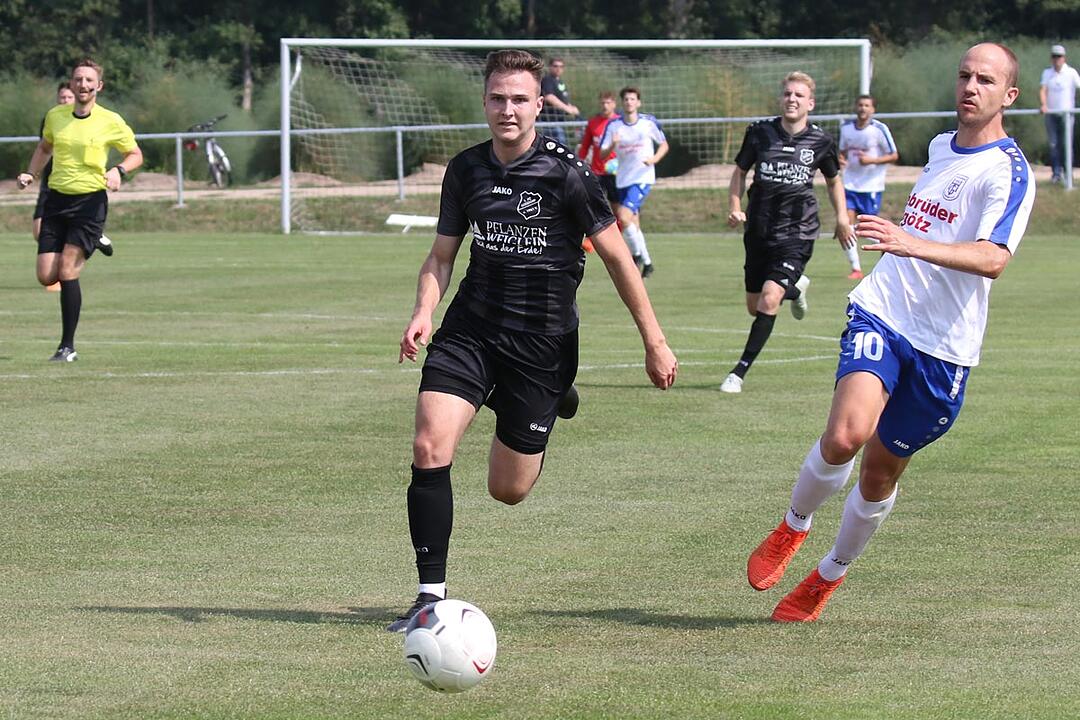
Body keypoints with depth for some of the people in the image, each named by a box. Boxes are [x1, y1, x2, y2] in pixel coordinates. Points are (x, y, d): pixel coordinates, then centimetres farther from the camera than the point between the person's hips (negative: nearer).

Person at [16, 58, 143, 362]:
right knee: (46, 277, -2)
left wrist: (118, 170, -13)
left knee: (66, 272, -15)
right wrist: (30, 173, 8)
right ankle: (92, 244, 30)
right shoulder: (55, 116, 4)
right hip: (56, 199, 4)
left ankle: (68, 346, -5)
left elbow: (135, 155, 6)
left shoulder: (111, 121, -5)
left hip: (90, 200, -4)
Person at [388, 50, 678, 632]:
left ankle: (552, 407, 37)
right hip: (471, 328, 3)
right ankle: (431, 595, -9)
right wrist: (424, 312, -7)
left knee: (508, 490, 4)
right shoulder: (466, 170, 3)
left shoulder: (565, 173, -11)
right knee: (430, 449, -18)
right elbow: (442, 255, 12)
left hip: (542, 340, -3)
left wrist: (655, 343, -4)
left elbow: (617, 257, -5)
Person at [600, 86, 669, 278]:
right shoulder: (613, 125, 0)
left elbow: (664, 145, 8)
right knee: (633, 224, 9)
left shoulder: (649, 122, -4)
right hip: (623, 180, 4)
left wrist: (654, 159, -11)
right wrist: (612, 146, -23)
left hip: (643, 178, -4)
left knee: (624, 217, -21)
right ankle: (646, 261, 23)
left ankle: (638, 254, -3)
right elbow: (602, 153, -1)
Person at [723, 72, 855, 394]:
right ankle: (796, 288, 46)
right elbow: (740, 171, 12)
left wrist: (842, 216, 7)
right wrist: (734, 207, -2)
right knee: (755, 307, 11)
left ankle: (740, 372, -11)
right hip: (759, 231, 3)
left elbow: (833, 180, 17)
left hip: (797, 233, -3)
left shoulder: (820, 141, -1)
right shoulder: (760, 133, -2)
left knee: (769, 300, -19)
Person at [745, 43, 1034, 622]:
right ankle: (793, 526, 4)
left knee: (880, 473, 7)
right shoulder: (941, 146, 12)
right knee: (845, 436, -23)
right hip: (881, 314, 3)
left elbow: (993, 259, -28)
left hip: (944, 346, -3)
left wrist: (912, 244, -40)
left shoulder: (1008, 172, -11)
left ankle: (830, 574, 32)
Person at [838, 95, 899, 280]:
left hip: (871, 186, -4)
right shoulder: (846, 127, 6)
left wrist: (871, 160, -20)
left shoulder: (879, 129, -9)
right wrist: (841, 160, -3)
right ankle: (856, 268, -2)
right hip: (850, 185, 4)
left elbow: (894, 155, -6)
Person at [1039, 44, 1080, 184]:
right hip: (1051, 113, 2)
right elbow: (1042, 90, -3)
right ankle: (1056, 172, 2)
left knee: (1066, 143, -6)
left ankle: (1067, 172, 2)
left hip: (1066, 113, -2)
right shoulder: (1047, 73, 7)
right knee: (1053, 143, -2)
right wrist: (1043, 105, -22)